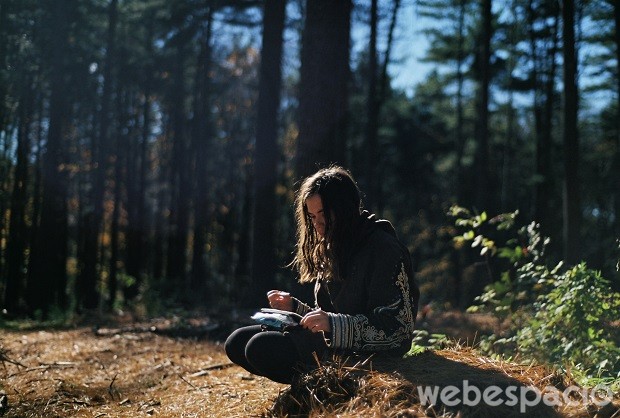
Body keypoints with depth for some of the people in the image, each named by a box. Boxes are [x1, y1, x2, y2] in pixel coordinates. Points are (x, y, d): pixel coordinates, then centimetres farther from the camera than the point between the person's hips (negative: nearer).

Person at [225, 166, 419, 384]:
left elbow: (398, 327, -17)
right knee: (237, 342, -2)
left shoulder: (383, 249, -10)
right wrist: (293, 307, 3)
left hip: (364, 355, -9)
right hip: (330, 342, 9)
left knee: (263, 347, -24)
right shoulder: (329, 251, 16)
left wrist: (333, 324, -27)